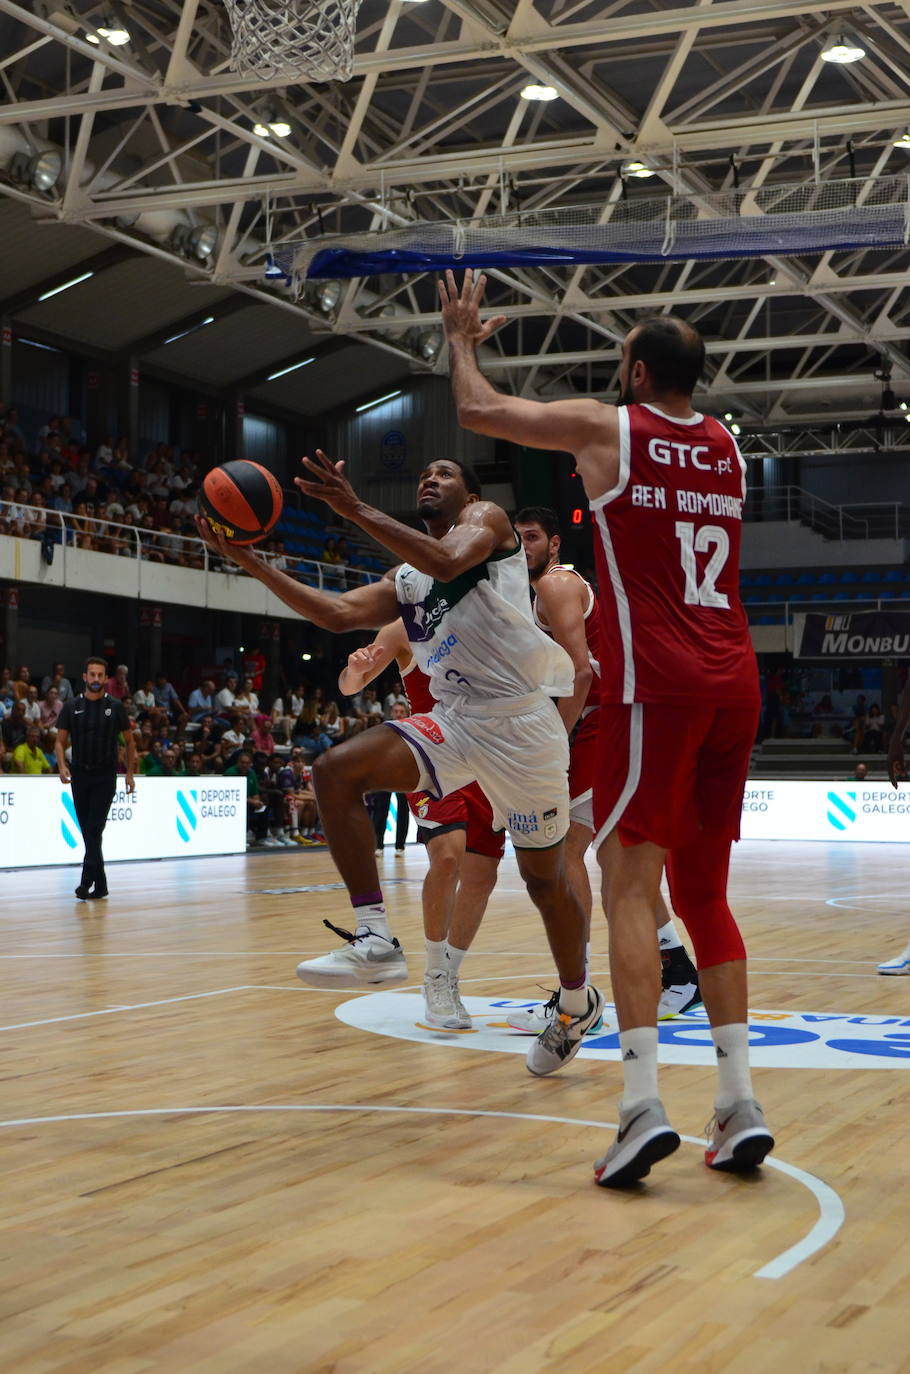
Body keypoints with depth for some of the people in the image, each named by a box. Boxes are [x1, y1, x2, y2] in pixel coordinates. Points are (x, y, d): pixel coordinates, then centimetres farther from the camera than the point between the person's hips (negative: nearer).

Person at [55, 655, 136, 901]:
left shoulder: (115, 706, 1)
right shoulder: (72, 707, 5)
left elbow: (129, 742, 8)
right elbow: (60, 742, 7)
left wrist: (130, 774, 3)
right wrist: (62, 765, -12)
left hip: (105, 776, -3)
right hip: (80, 775, 3)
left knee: (95, 828, -13)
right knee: (88, 831, 6)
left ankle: (87, 881, -18)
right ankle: (100, 884, 15)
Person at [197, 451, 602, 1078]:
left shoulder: (487, 518, 2)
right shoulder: (405, 584, 20)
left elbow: (447, 561, -21)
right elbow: (338, 613, 5)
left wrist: (357, 510, -25)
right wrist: (251, 561, -1)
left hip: (520, 720, -6)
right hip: (453, 720, 6)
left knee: (545, 878, 6)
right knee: (336, 770, -17)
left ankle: (578, 1003, 31)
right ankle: (375, 940, -18)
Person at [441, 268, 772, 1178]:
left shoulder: (606, 427, 1)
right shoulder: (728, 449, 17)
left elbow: (476, 410, 7)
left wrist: (460, 337, 25)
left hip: (656, 685, -6)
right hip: (734, 686, 6)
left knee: (630, 889, -6)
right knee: (704, 894, 12)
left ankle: (642, 1107, -16)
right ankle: (739, 1107, 9)